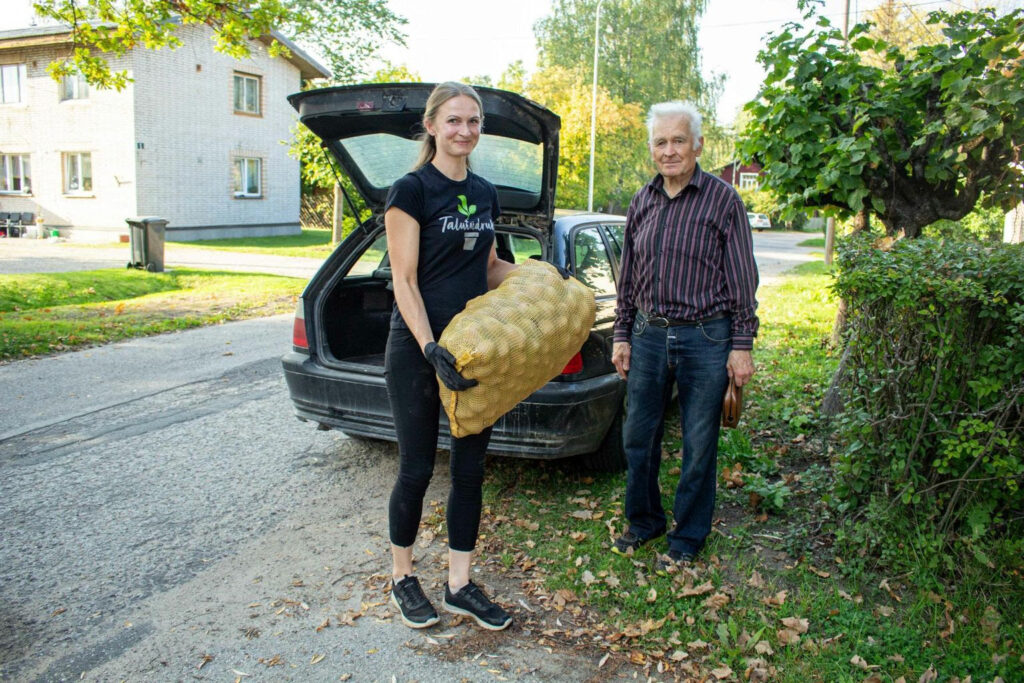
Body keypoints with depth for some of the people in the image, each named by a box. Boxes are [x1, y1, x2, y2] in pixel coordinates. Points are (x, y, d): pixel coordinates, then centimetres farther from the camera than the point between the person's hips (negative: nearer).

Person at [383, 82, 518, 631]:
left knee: (470, 468, 10)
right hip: (417, 346, -6)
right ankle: (402, 578, 27)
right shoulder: (411, 190, -9)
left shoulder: (485, 194, 11)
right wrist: (430, 349, -23)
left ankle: (460, 585, 25)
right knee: (417, 469, 4)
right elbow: (404, 281, -13)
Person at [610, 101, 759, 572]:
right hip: (648, 335, 5)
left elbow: (743, 280, -3)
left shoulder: (723, 200, -3)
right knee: (638, 437, 11)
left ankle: (688, 536, 23)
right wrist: (621, 335, 11)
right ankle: (644, 521, 32)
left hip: (705, 339, -4)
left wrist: (742, 345, -6)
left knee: (699, 445, 6)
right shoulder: (642, 202, 10)